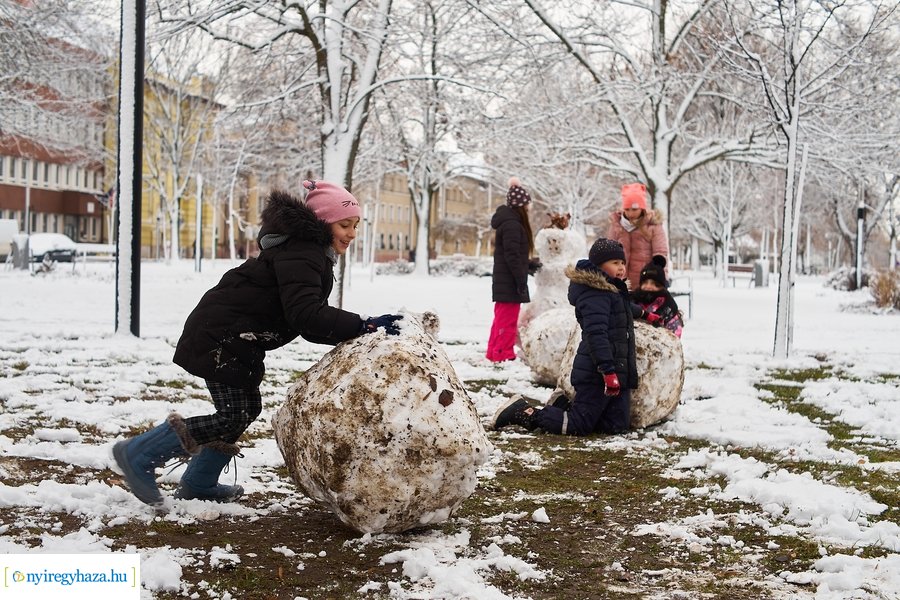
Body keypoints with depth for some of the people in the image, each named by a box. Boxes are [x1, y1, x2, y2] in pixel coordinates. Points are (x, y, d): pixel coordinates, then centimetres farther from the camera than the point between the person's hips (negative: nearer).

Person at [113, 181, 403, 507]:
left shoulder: (312, 253, 13)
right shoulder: (299, 255, -21)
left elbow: (310, 321, 9)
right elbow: (304, 314, -34)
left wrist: (352, 334, -7)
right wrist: (363, 325, -37)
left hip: (237, 341, 11)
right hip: (217, 337, -11)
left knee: (247, 409, 15)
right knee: (234, 416, -8)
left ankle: (198, 483, 29)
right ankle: (138, 455, 2)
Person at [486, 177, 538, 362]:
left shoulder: (508, 221, 15)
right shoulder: (512, 224, -18)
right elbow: (512, 256, -21)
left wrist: (529, 264, 27)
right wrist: (521, 282, -19)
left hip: (502, 282, 11)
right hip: (510, 284, -11)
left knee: (501, 319, 17)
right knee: (508, 321, -6)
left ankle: (493, 354, 24)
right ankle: (504, 356, -2)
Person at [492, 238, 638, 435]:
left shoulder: (615, 291, 16)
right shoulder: (595, 294, -16)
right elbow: (596, 334, -25)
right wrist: (608, 371, -30)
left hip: (618, 372, 10)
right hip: (597, 374, -10)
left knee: (617, 426, 6)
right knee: (578, 426, -8)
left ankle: (563, 407, 19)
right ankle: (523, 412, 2)